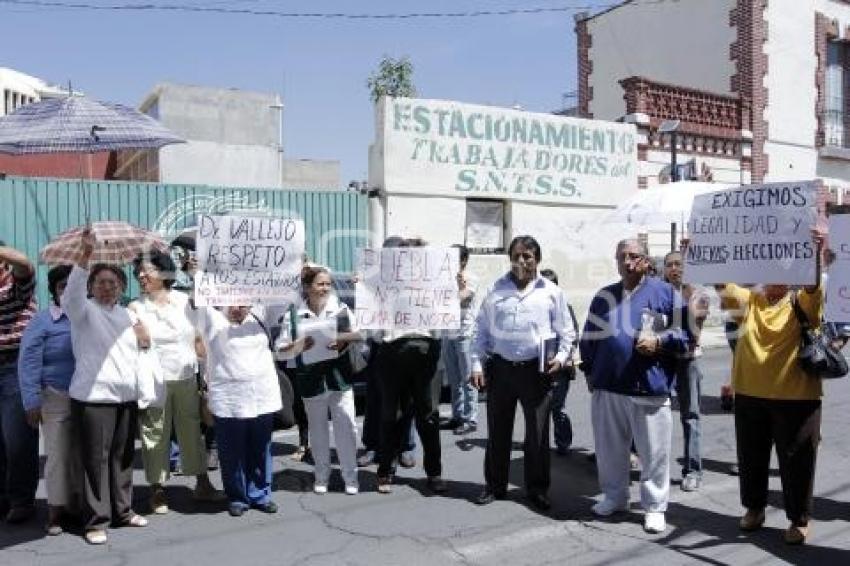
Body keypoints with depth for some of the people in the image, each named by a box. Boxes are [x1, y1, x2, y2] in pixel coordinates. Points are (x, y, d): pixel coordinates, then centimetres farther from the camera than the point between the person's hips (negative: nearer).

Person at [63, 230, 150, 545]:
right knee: (96, 459, -3)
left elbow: (141, 347, 30)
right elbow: (72, 292, -23)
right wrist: (86, 255, -35)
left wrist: (143, 334, 7)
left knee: (123, 456, 12)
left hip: (126, 398, 6)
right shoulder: (83, 310, -1)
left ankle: (122, 510, 24)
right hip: (93, 397, -6)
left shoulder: (127, 315, 18)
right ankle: (96, 521, 7)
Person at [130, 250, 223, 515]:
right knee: (155, 435, 1)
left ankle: (202, 483, 18)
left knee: (192, 429, 8)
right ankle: (157, 490, 12)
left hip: (187, 379, 2)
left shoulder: (184, 301, 6)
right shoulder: (135, 308, 0)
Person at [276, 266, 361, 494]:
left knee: (346, 426, 2)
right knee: (317, 429, 12)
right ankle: (321, 476, 28)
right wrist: (299, 345, -21)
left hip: (339, 377, 1)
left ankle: (350, 476, 17)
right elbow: (282, 350, -2)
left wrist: (343, 338, -15)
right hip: (310, 379, 0)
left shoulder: (341, 308, 1)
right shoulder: (294, 314, -4)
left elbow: (359, 334, 5)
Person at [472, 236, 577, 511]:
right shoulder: (495, 290, 7)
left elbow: (566, 332, 9)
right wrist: (477, 365, 3)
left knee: (537, 433, 5)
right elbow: (481, 331, 9)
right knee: (498, 431, 10)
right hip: (500, 368, 2)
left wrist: (560, 357, -7)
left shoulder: (552, 292, 5)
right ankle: (495, 485, 25)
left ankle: (537, 488, 21)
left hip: (537, 370, -1)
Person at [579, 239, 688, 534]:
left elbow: (686, 332, 1)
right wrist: (591, 372, 12)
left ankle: (655, 506, 19)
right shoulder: (604, 296, 12)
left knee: (654, 452, 4)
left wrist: (659, 341, -15)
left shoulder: (666, 293, 0)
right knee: (609, 448, 14)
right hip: (607, 386, 4)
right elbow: (588, 338, 16)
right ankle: (614, 496, 31)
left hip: (650, 388, -4)